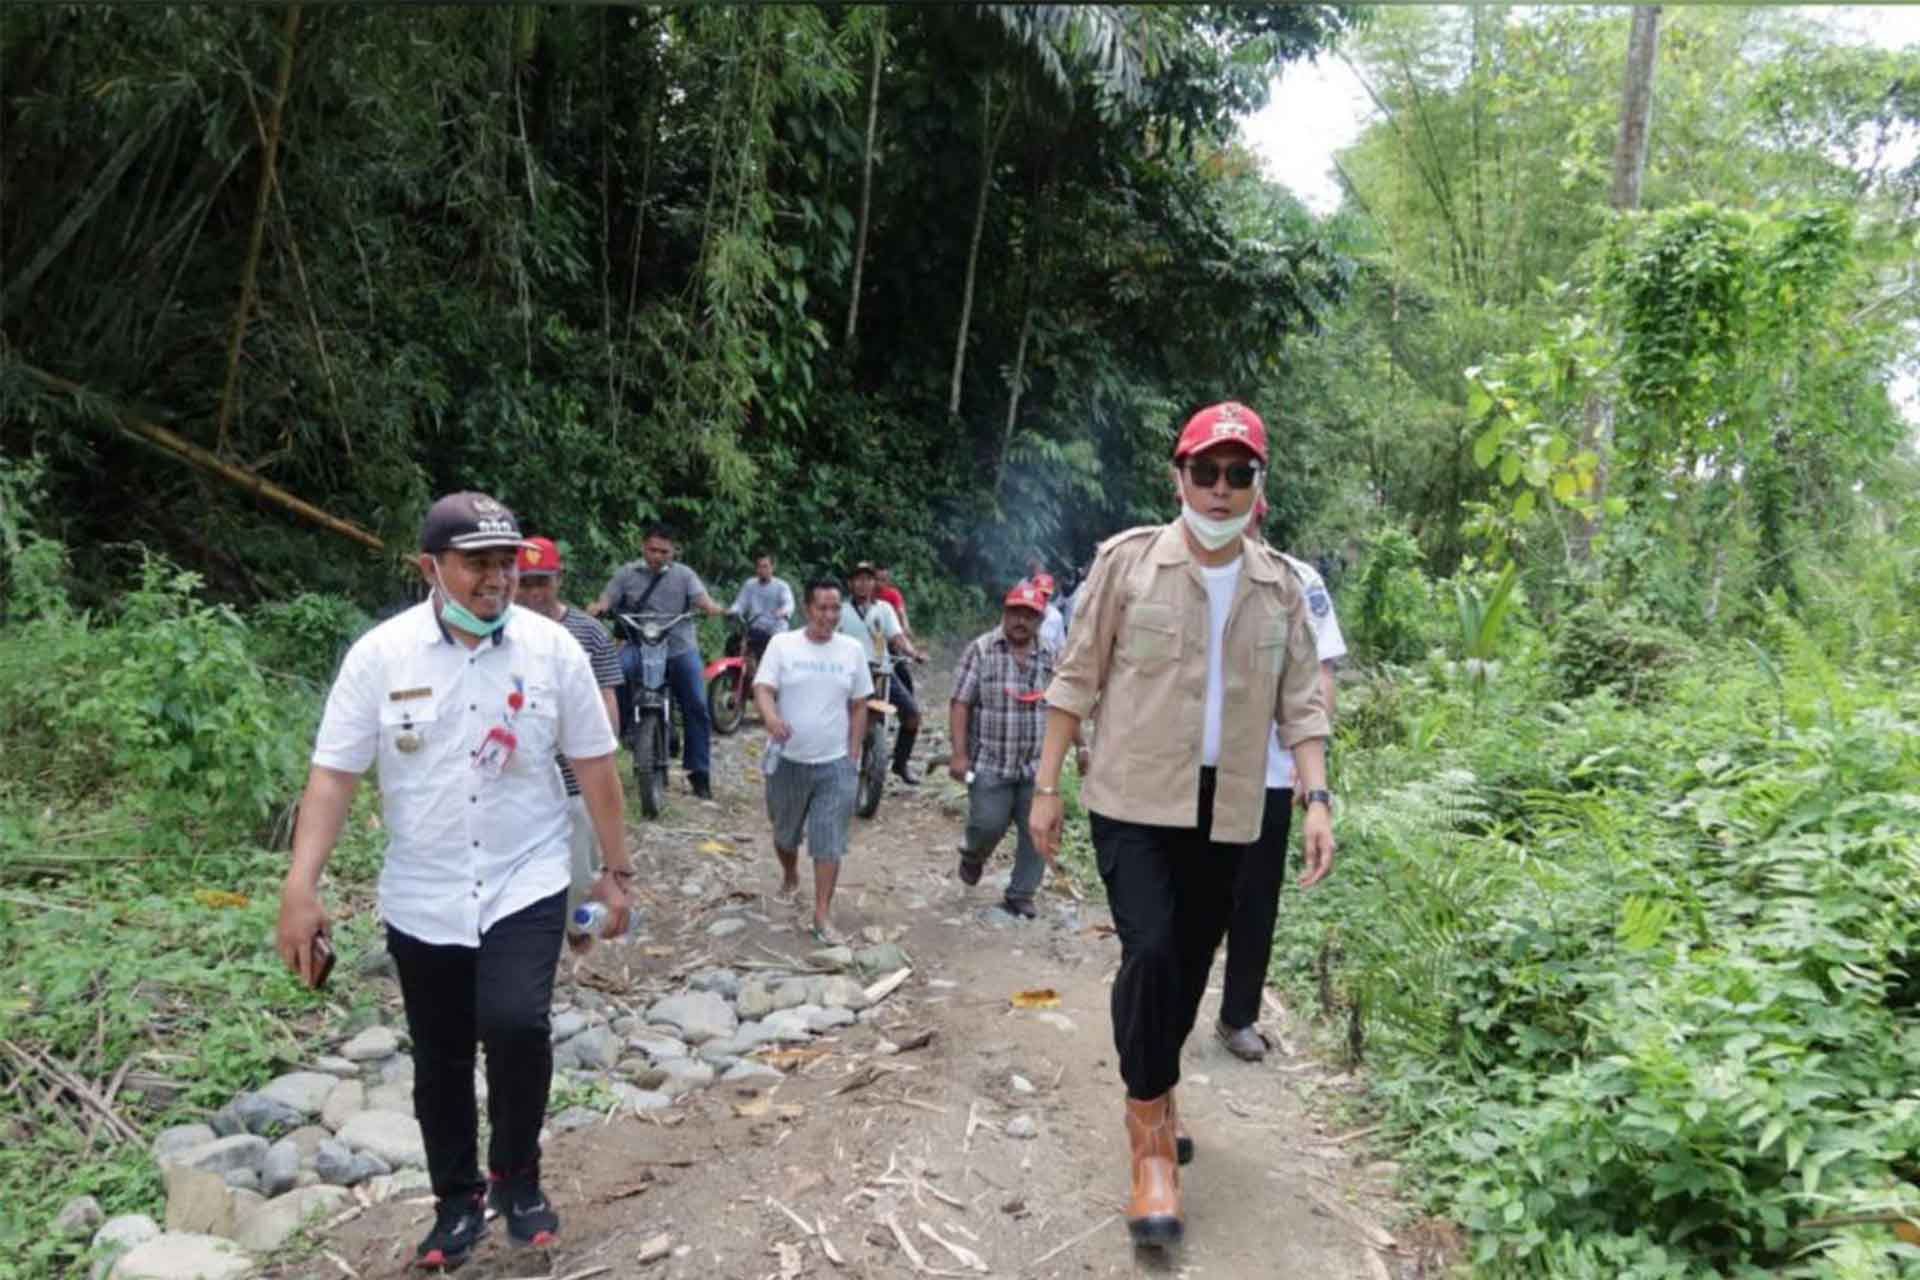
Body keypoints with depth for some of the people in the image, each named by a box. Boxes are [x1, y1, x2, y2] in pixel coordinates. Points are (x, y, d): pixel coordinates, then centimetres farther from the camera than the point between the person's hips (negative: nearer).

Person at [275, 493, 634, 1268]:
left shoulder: (552, 648, -6)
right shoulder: (379, 654, -7)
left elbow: (594, 765, 1)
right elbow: (334, 773, -6)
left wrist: (616, 870, 3)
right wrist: (301, 888, -15)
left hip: (526, 883, -1)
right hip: (422, 897, 2)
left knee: (516, 1023, -20)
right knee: (440, 1060, 13)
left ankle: (516, 1177, 8)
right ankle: (457, 1201, 36)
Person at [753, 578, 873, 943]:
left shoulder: (853, 649, 1)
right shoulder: (782, 644, -5)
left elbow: (859, 707, 6)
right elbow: (762, 689, -15)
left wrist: (853, 756, 2)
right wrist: (771, 719, -37)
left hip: (835, 763, 0)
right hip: (787, 760, 0)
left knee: (830, 842, -3)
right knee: (784, 831, 20)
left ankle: (822, 915, 5)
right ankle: (790, 877, 49)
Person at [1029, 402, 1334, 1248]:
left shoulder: (1279, 588, 4)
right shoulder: (1129, 560, -6)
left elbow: (1301, 703, 6)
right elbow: (1078, 679, -3)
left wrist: (1317, 800, -5)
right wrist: (1046, 785, -3)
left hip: (1227, 813, 4)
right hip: (1134, 802, -3)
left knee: (1188, 969, 14)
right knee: (1149, 954, -15)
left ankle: (1150, 1102, 37)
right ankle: (1154, 1141, 3)